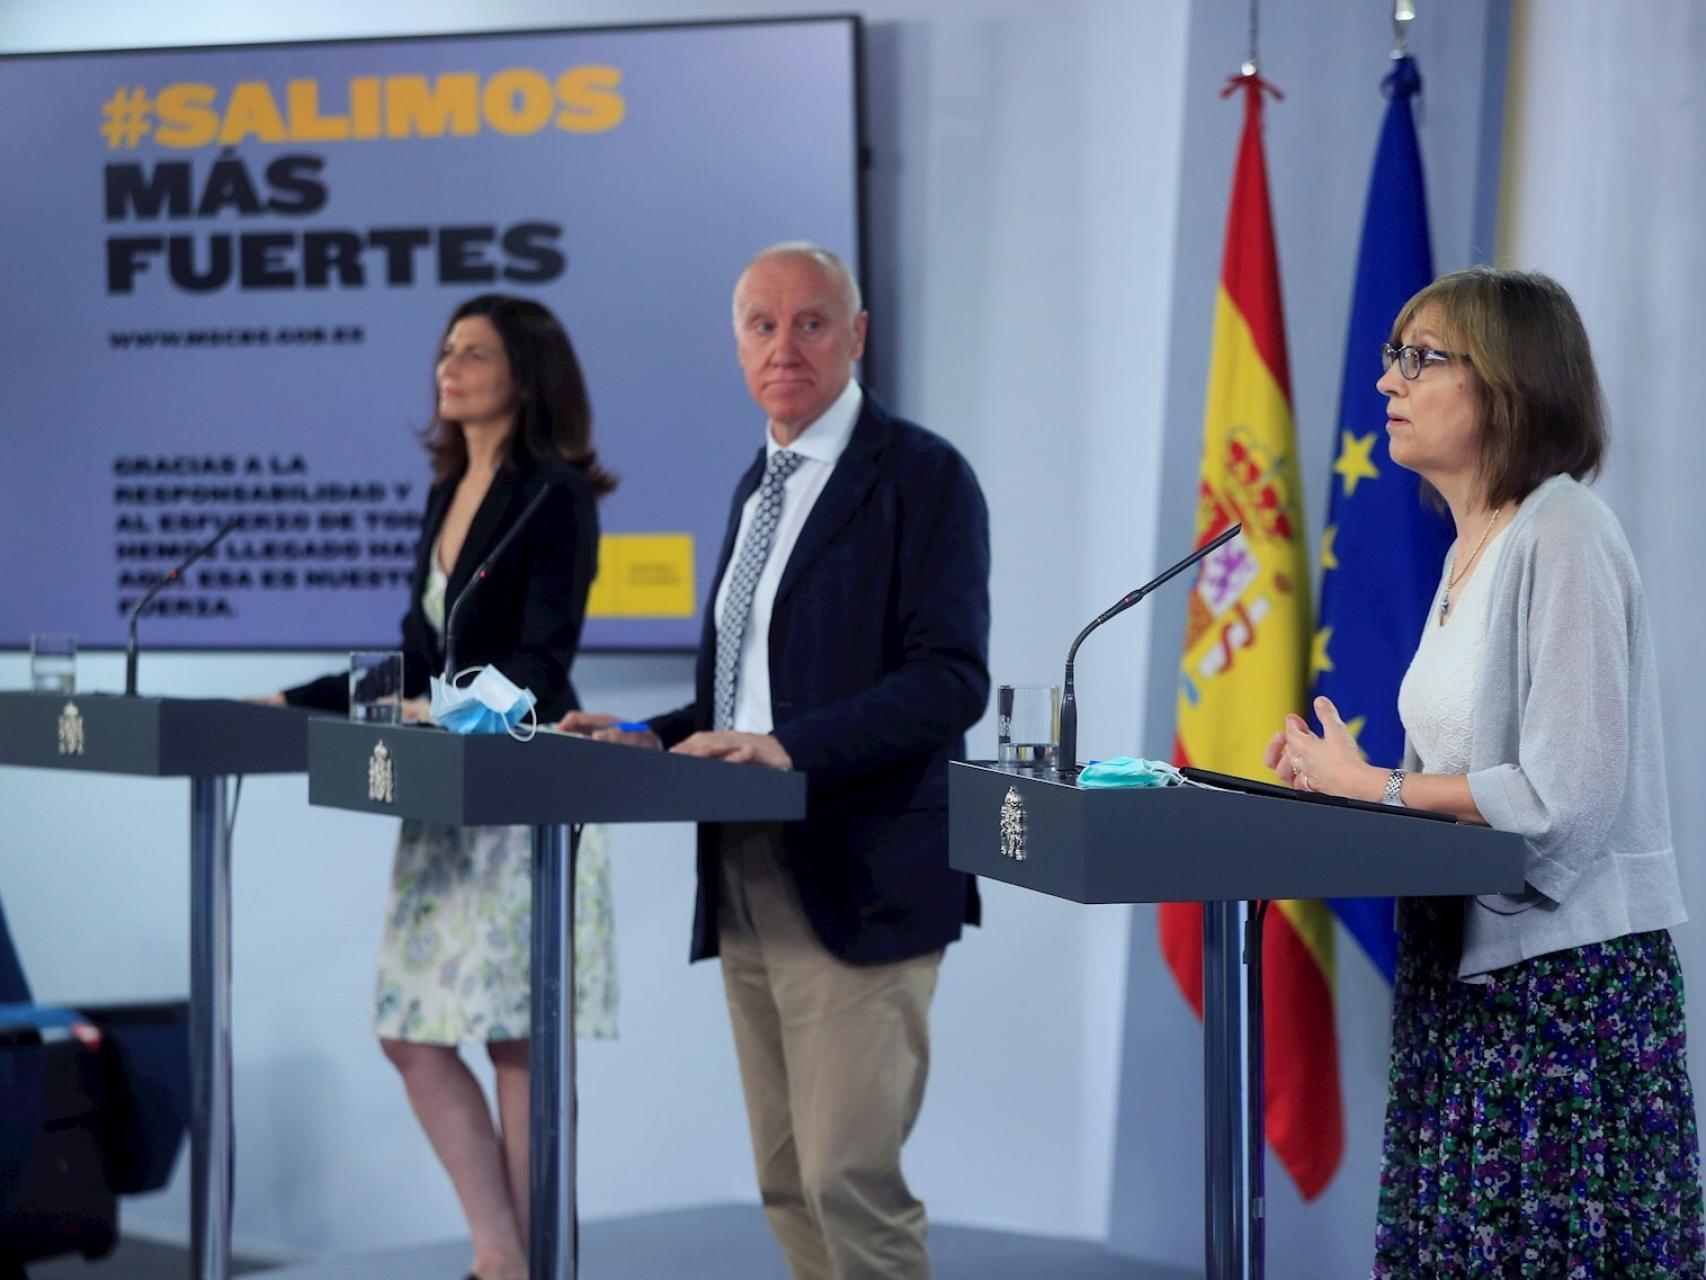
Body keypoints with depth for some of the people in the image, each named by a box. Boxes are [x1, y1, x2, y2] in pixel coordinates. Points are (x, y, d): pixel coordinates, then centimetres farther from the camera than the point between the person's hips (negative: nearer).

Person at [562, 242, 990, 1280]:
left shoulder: (921, 475, -7)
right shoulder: (761, 485, 18)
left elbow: (950, 681, -17)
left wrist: (790, 745, -26)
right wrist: (655, 736, 7)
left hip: (857, 882, -8)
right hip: (748, 881, 8)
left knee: (850, 1178, -12)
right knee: (788, 1184, 10)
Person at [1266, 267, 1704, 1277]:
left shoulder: (1562, 537, -16)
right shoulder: (1472, 545, 13)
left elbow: (1565, 795, -22)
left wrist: (1371, 789, -12)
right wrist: (1341, 776, 4)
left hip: (1567, 977, -9)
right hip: (1467, 971, 9)